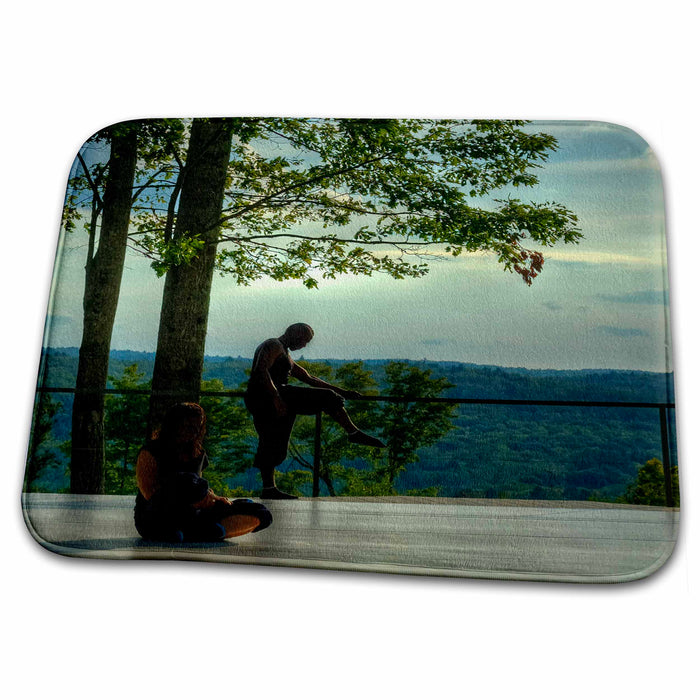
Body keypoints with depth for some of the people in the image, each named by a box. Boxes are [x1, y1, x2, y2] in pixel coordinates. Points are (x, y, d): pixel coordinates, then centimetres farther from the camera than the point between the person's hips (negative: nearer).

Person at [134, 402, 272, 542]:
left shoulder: (197, 454, 16)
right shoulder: (151, 452, -2)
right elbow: (150, 493, -13)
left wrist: (213, 498, 0)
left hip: (187, 518, 7)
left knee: (260, 515, -8)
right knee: (186, 482, -39)